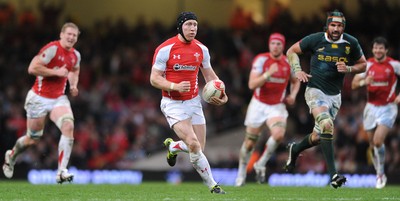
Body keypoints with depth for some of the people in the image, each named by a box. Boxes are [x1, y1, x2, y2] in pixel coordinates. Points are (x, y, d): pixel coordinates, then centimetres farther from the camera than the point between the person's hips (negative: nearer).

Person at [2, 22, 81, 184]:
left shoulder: (75, 55, 6)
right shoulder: (52, 48, -17)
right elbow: (32, 68, -24)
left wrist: (73, 85, 10)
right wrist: (56, 72, -24)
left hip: (59, 99, 5)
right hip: (39, 99, -5)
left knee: (68, 126, -23)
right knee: (33, 138, 7)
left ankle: (62, 171, -22)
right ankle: (11, 156, 40)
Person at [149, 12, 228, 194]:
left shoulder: (201, 49, 2)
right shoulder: (165, 49, -13)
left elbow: (209, 74, 16)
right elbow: (154, 79, -11)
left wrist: (220, 93, -2)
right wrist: (175, 86, -27)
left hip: (194, 102, 5)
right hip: (173, 104, -5)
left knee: (199, 148, 4)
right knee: (194, 145, -18)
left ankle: (173, 147, 37)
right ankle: (212, 185, -4)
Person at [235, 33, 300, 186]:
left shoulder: (289, 62, -4)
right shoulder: (261, 60, -14)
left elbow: (296, 81, 17)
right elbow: (252, 85, -22)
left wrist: (292, 95, -1)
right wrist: (268, 73, -33)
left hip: (277, 107, 1)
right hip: (258, 105, -1)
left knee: (279, 135, -26)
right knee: (250, 143, 5)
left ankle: (261, 164, -4)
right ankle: (242, 172, 29)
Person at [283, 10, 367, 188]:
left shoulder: (351, 43, -1)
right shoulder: (315, 39, -7)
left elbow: (363, 65, 11)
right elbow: (291, 51, 7)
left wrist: (348, 69, -9)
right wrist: (297, 71, -8)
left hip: (334, 95, 4)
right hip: (316, 91, -4)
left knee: (318, 137, 9)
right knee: (327, 126, -27)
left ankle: (295, 150, 43)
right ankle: (333, 174, -26)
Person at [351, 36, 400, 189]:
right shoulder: (367, 65, 2)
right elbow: (353, 84, 1)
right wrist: (364, 82, -20)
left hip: (388, 108, -3)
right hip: (371, 107, 3)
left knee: (378, 141, -18)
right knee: (372, 145, 6)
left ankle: (381, 173, -2)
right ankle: (380, 175, 23)